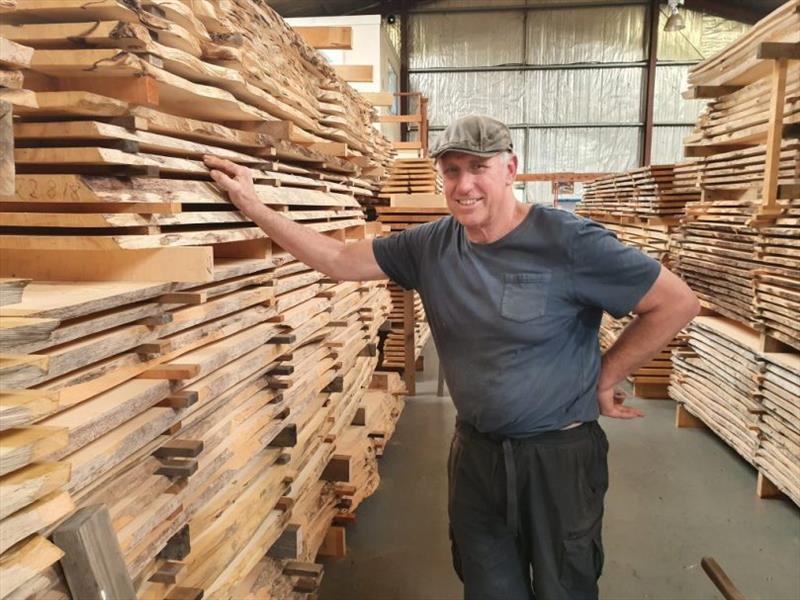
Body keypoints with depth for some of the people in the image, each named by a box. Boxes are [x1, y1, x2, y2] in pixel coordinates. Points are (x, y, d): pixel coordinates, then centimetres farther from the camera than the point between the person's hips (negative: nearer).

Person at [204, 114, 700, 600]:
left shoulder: (567, 243, -19)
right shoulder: (431, 245, -4)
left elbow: (679, 303, -14)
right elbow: (338, 260, 1)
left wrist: (605, 378, -11)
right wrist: (255, 207, -2)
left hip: (558, 454, -4)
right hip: (476, 449, 5)